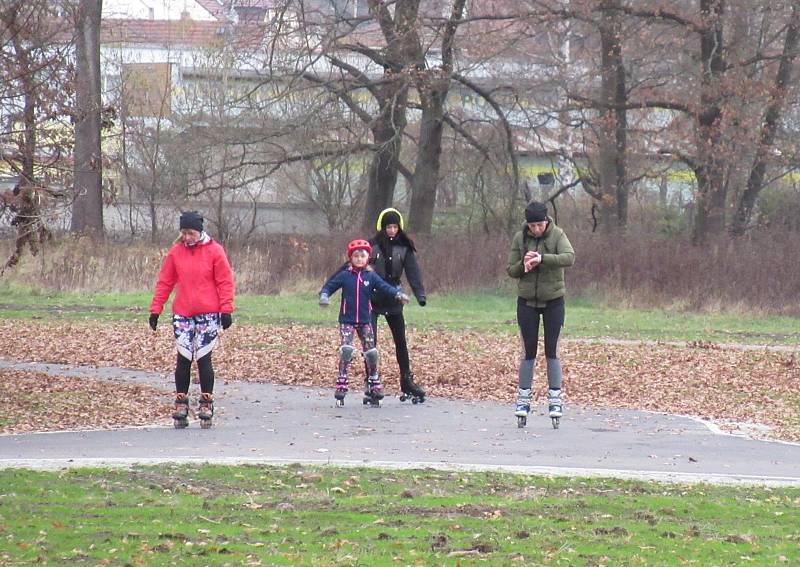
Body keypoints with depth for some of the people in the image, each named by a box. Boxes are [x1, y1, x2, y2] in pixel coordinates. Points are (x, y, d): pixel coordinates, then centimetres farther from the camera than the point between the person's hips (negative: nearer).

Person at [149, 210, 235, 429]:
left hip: (208, 315, -2)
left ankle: (206, 405, 8)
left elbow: (225, 282, -1)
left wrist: (226, 310, -7)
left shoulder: (214, 251, -2)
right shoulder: (176, 252, 5)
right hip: (182, 315, 2)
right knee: (183, 359, 0)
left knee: (204, 360, -1)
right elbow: (164, 282, 9)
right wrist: (155, 309, 6)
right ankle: (181, 404, 9)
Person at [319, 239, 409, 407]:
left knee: (371, 353, 2)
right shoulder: (344, 276, 1)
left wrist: (398, 294, -25)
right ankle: (341, 387, -14)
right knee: (346, 350, -18)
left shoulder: (371, 277, 3)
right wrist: (324, 296, -20)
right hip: (347, 320, -2)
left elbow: (385, 287, -7)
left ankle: (373, 387, 15)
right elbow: (329, 286, 2)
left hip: (365, 321, 2)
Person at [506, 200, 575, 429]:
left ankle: (555, 400, 6)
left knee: (551, 351, 0)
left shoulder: (557, 235, -8)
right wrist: (524, 264, -21)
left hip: (553, 300, -2)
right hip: (527, 301, 2)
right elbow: (511, 270, 1)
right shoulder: (520, 238, -2)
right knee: (529, 352, 3)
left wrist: (542, 259, -38)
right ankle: (523, 400, 8)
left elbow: (569, 257, -26)